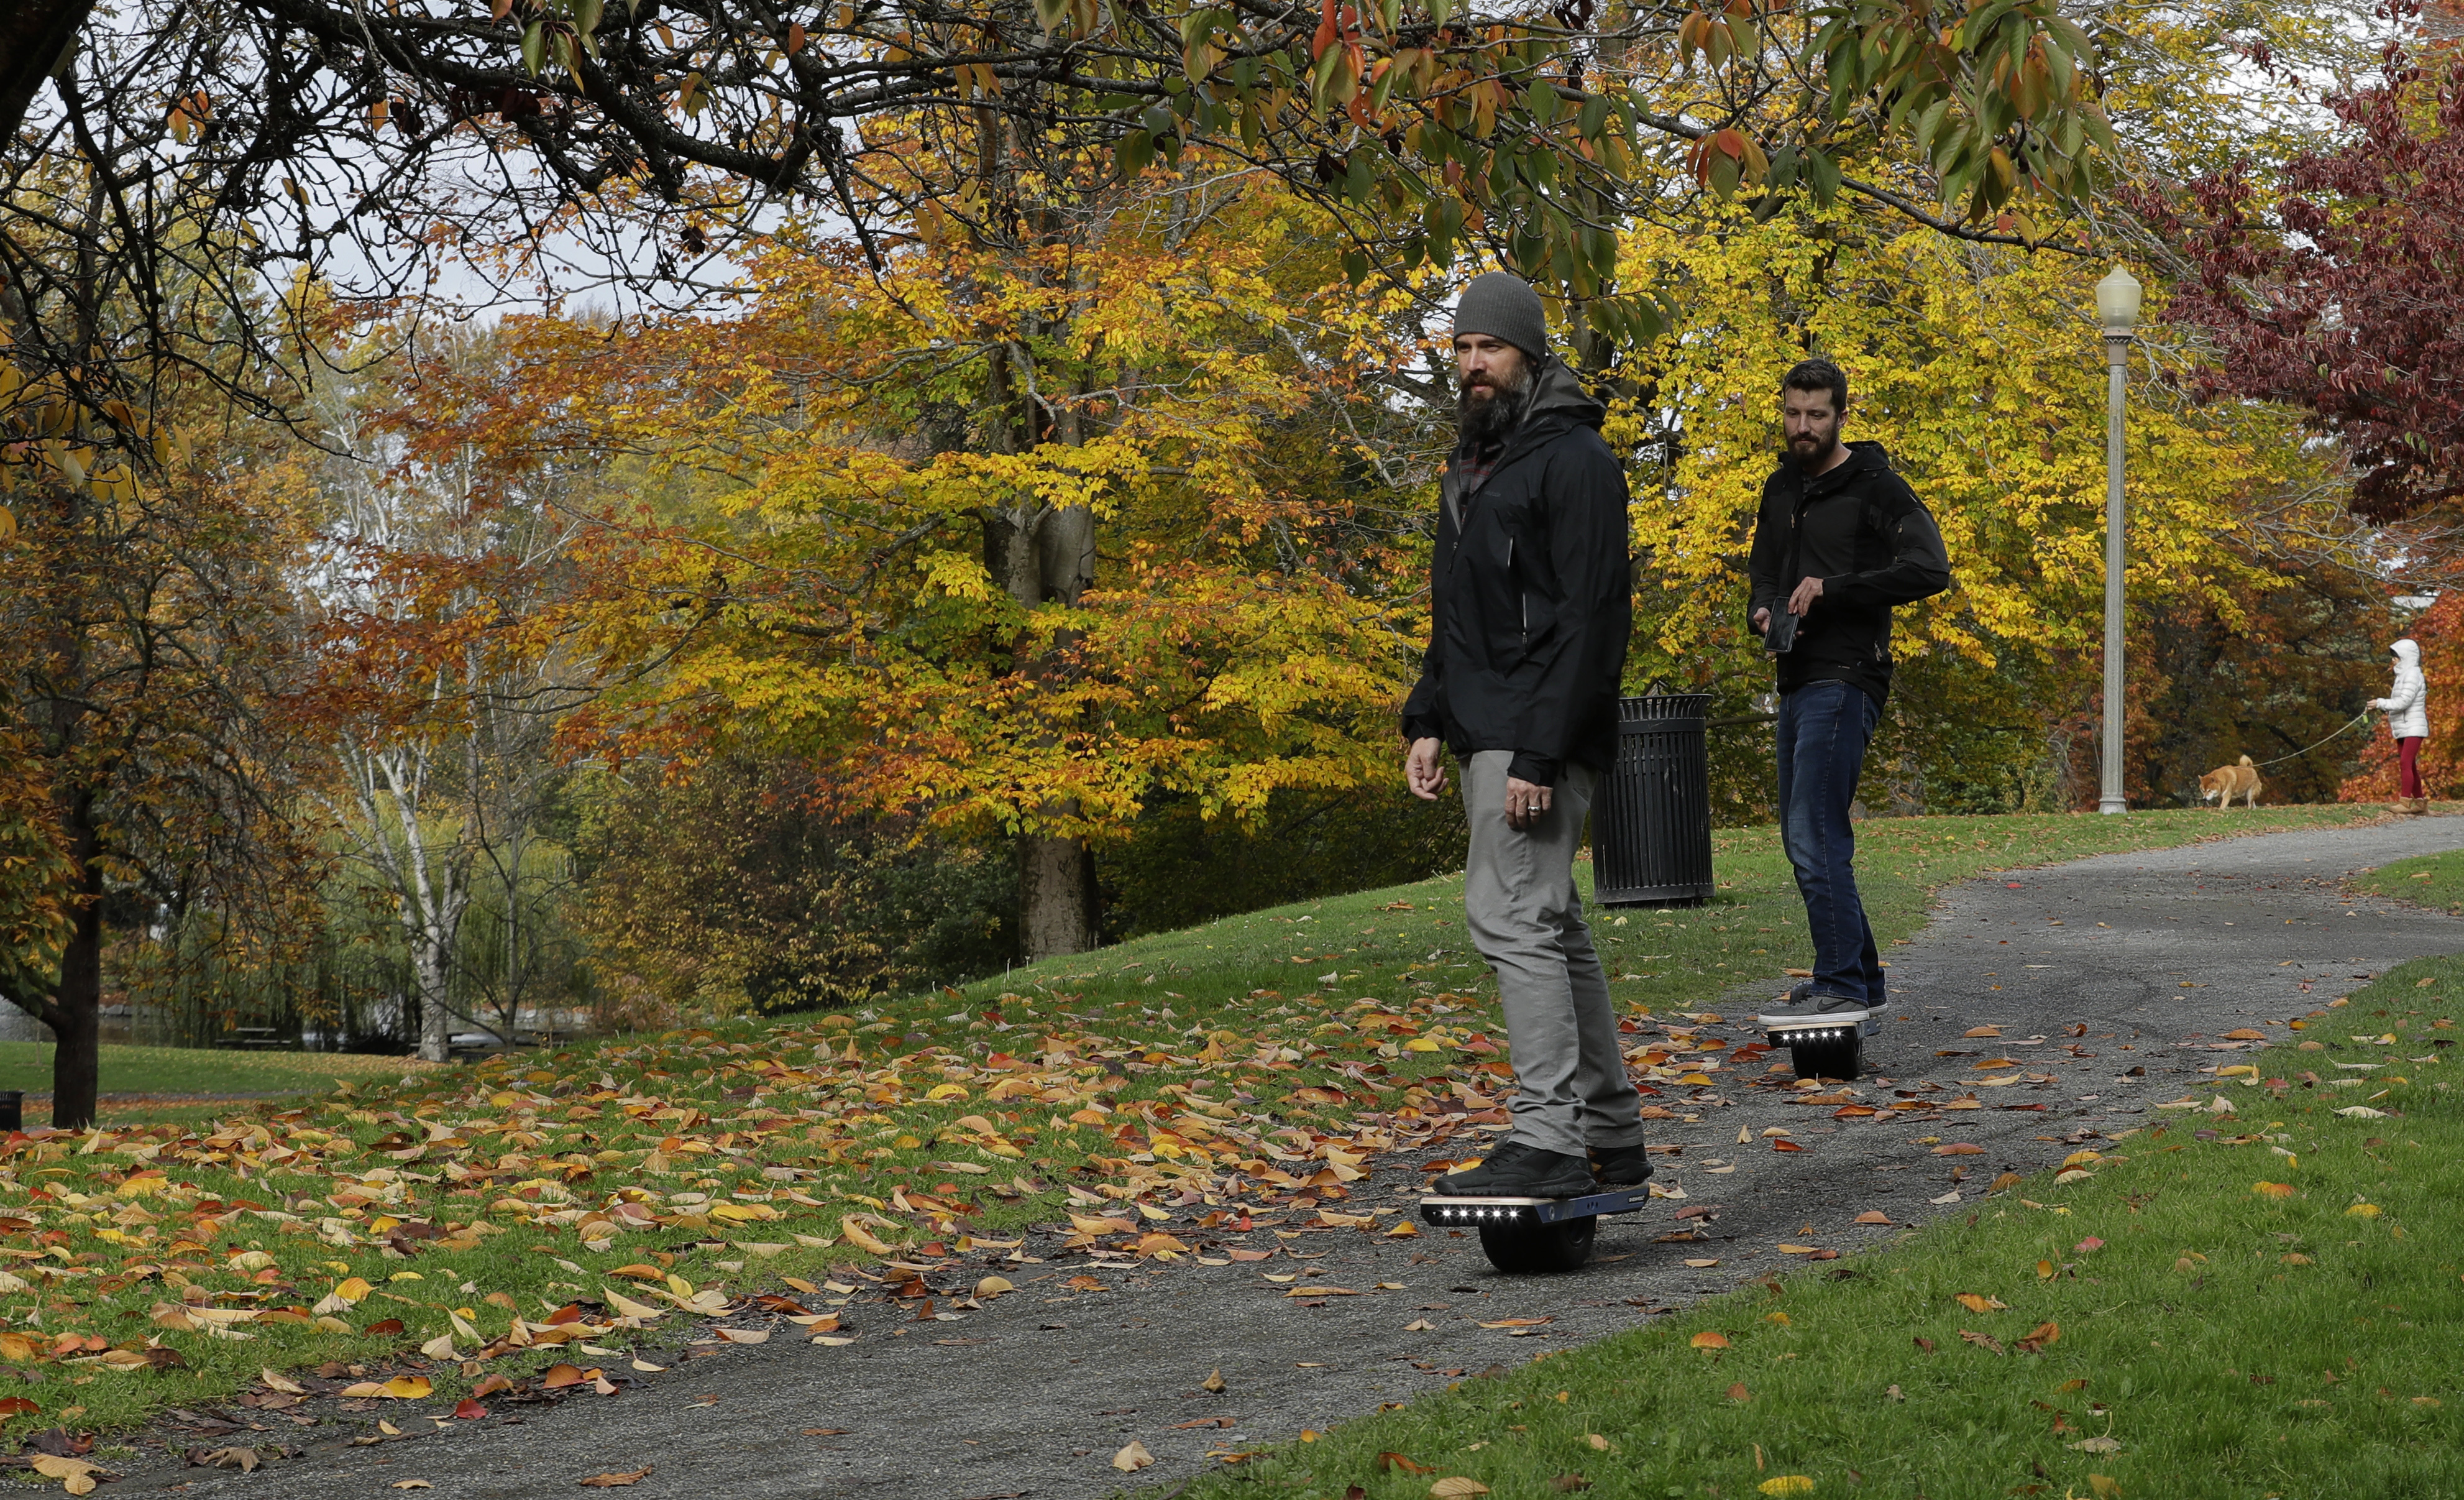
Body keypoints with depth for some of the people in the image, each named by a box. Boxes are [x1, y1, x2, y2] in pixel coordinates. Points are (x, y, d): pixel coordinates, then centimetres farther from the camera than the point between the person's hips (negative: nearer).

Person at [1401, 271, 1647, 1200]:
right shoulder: (1473, 461, 19)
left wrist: (1542, 754, -23)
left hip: (1539, 736, -10)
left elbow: (1591, 617, -18)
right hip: (1485, 733, 10)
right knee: (1550, 928, 11)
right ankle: (1612, 1139, 17)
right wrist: (1427, 719, 14)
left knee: (1509, 916, -17)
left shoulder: (1574, 458, -11)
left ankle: (1549, 1141, -17)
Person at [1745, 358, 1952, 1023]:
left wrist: (1833, 589, -21)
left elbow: (1930, 569, -19)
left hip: (1845, 681, -9)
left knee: (1815, 835, -16)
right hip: (1798, 682, 9)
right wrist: (1764, 611, 5)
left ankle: (1843, 987, -15)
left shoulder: (1875, 489, -8)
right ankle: (1861, 979, 21)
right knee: (1804, 837, 12)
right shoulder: (1781, 488, 17)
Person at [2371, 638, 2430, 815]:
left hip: (2413, 727, -10)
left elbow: (2404, 701, -20)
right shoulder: (2403, 674, 18)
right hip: (2402, 728, 10)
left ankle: (2405, 802, -21)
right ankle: (2420, 802, 17)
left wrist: (2380, 703, -16)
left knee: (2406, 763, -16)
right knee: (2409, 766, 11)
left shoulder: (2413, 674, -12)